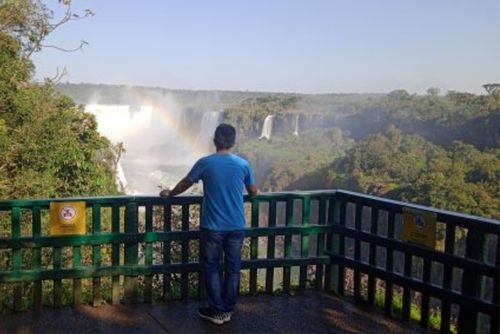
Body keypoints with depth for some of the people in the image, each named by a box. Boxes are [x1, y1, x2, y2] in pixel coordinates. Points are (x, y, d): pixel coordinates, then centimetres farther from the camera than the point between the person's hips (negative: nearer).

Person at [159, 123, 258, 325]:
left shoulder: (205, 163, -8)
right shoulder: (243, 164, -1)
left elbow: (185, 183, 6)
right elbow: (253, 191, 13)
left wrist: (170, 193, 26)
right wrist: (256, 192, 38)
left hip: (213, 227, -2)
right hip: (236, 227, 3)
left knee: (211, 268, 11)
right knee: (232, 269, 13)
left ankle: (216, 311, 16)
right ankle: (227, 310, 22)